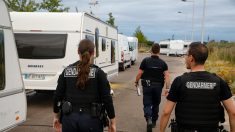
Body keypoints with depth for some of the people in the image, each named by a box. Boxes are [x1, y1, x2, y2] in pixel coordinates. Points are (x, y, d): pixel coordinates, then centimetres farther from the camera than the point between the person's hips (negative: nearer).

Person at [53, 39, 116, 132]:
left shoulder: (66, 71, 1)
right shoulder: (98, 73, -7)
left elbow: (57, 96, 2)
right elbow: (107, 99, -9)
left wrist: (56, 116, 14)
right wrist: (112, 121, -1)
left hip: (70, 118, 3)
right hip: (91, 119, -2)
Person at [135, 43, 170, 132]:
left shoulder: (145, 60, -6)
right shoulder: (162, 63, -1)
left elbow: (139, 73, -7)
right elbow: (167, 76, -11)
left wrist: (136, 82, 9)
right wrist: (167, 88, -12)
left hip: (147, 86, -2)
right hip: (158, 86, 2)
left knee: (147, 104, 3)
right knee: (155, 104, 19)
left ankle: (148, 120, -20)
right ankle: (154, 121, 30)